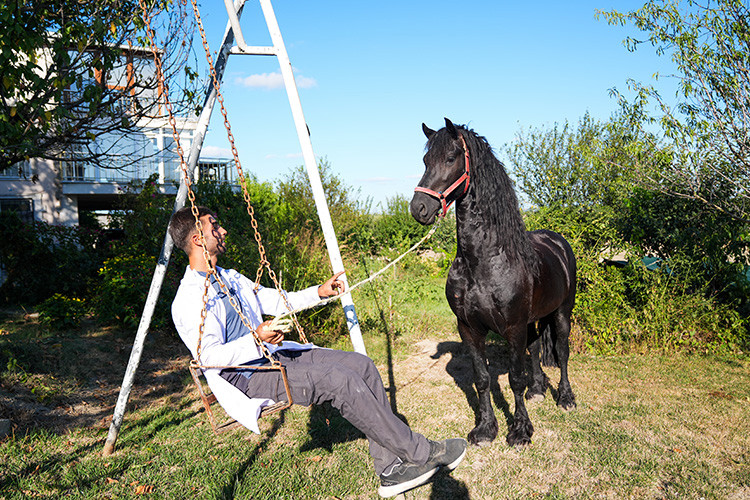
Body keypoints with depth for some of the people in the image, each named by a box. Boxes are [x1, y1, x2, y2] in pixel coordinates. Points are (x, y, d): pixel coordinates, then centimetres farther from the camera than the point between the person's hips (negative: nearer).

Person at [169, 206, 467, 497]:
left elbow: (275, 301, 22)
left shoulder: (229, 278, 17)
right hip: (248, 377, -9)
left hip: (275, 354, 9)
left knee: (361, 365, -8)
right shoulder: (188, 300, -12)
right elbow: (209, 356, -20)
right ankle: (422, 453, -13)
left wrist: (318, 293, 13)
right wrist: (256, 340, -34)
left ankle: (391, 469, -5)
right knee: (340, 379, -26)